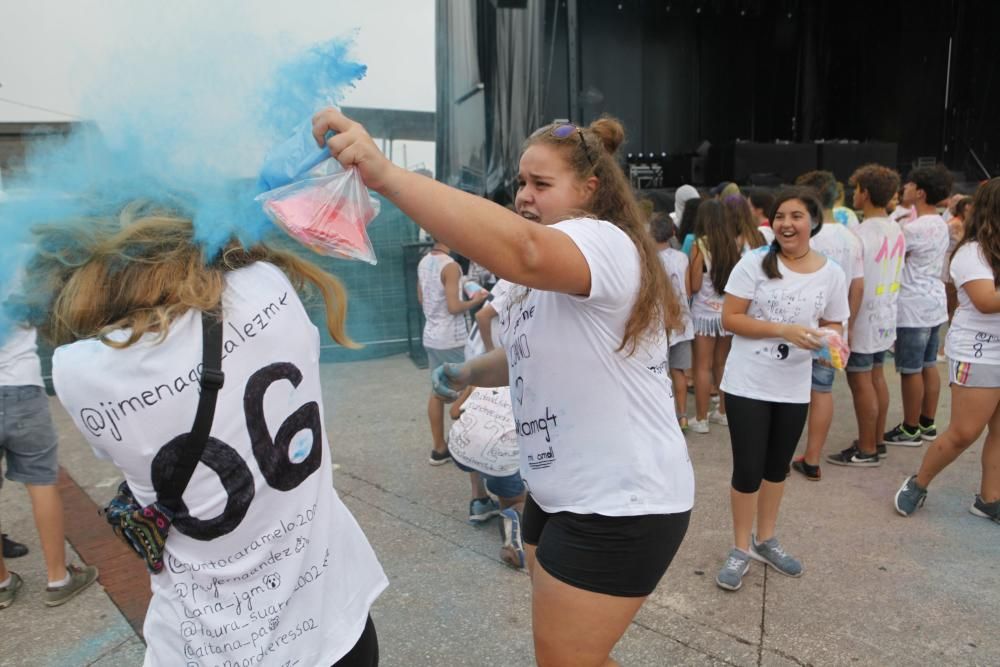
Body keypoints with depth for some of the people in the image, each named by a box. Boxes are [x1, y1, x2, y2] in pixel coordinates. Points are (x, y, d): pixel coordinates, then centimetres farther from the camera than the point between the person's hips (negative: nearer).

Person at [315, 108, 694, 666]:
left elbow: (522, 251, -44)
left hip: (620, 505, -10)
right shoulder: (553, 270, 13)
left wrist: (385, 174, -51)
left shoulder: (604, 243, -21)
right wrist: (466, 375, 9)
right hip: (563, 492, 10)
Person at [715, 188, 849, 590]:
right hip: (748, 385, -3)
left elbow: (832, 325, 10)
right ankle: (741, 549, 22)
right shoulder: (754, 263, -10)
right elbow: (729, 319, -13)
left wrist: (830, 340, -14)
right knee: (748, 469, 2)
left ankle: (766, 540, 37)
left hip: (794, 388, 4)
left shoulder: (832, 274, -1)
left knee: (777, 467, 18)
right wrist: (783, 330, -22)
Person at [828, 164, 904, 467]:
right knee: (877, 378, 16)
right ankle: (876, 442, 27)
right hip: (886, 317, 9)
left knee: (860, 382, 0)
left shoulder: (861, 234, -19)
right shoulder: (896, 231, 7)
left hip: (863, 320, -8)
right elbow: (893, 275, 13)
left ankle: (866, 451, 8)